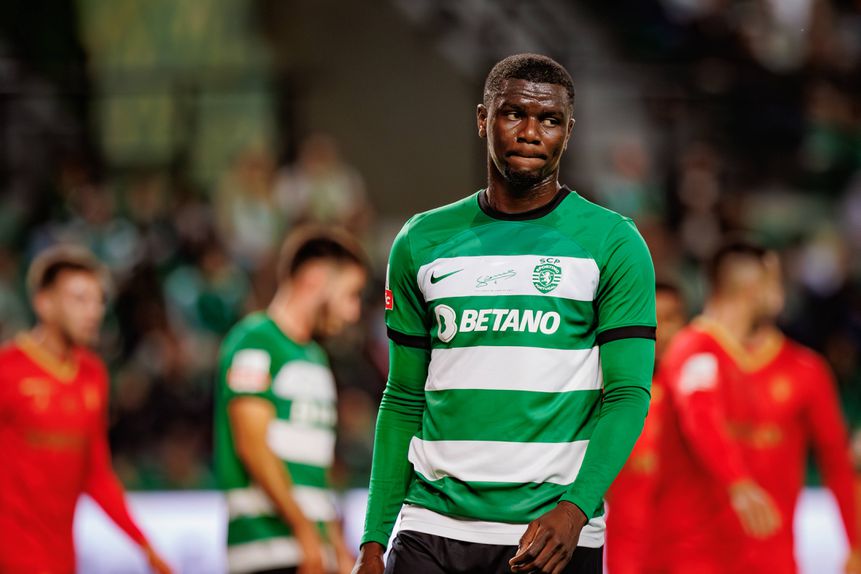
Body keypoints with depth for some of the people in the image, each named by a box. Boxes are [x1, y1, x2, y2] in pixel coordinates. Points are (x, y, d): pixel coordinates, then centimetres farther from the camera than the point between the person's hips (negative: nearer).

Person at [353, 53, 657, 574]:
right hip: (431, 529, 2)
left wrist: (574, 509, -20)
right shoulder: (423, 243, 10)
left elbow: (628, 394, -5)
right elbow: (405, 399, 13)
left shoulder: (612, 243, 1)